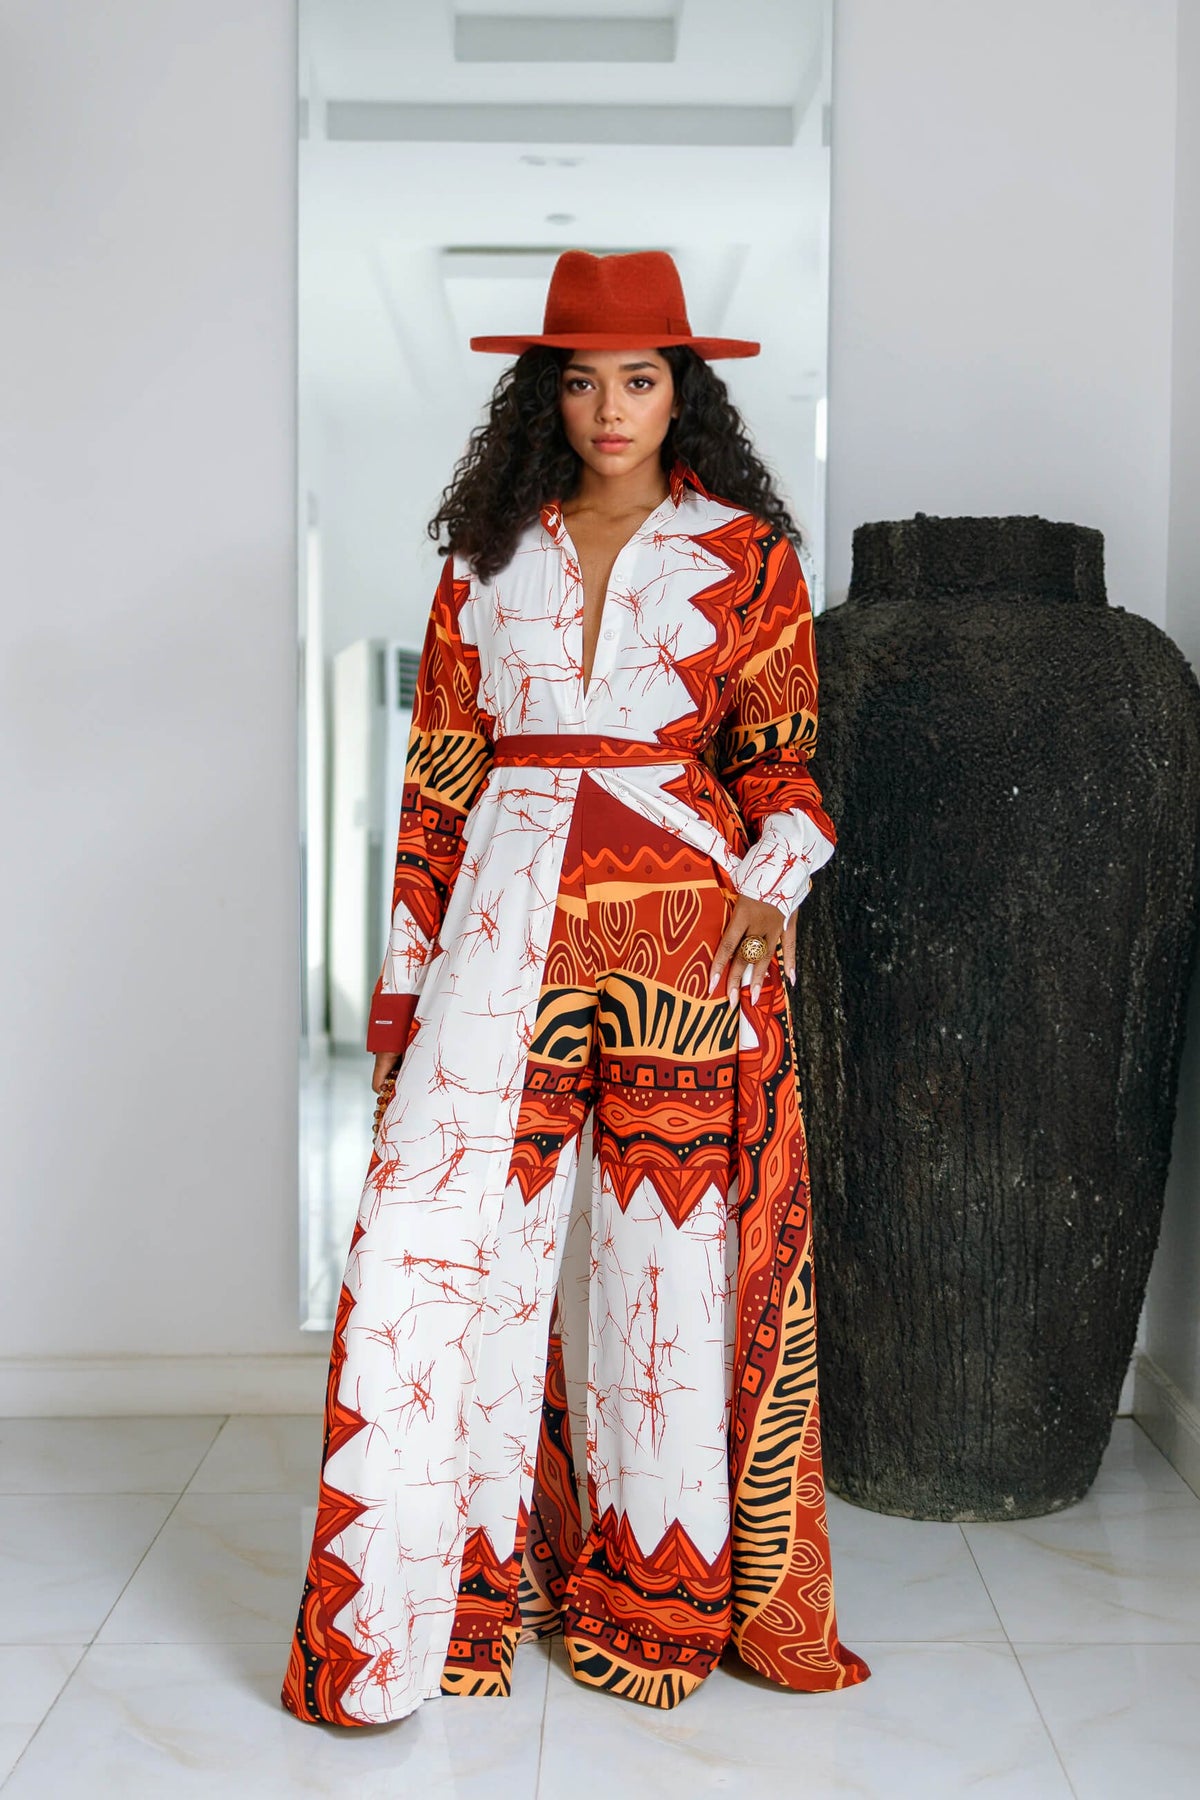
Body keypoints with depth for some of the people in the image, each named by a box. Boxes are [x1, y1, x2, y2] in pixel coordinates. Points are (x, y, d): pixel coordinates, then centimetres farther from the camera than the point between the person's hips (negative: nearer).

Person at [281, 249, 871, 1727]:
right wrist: (410, 966, 9)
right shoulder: (488, 553, 14)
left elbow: (782, 756, 7)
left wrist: (769, 890, -12)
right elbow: (439, 768, 12)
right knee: (441, 1230, -6)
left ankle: (656, 1594, 20)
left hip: (686, 920, -1)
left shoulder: (746, 553, 9)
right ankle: (452, 1590, 10)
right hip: (511, 910, 2)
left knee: (675, 1242, 2)